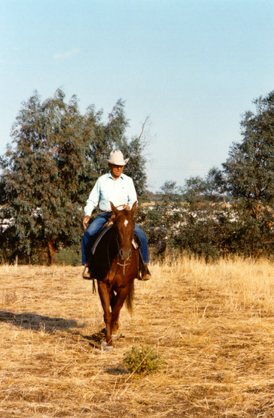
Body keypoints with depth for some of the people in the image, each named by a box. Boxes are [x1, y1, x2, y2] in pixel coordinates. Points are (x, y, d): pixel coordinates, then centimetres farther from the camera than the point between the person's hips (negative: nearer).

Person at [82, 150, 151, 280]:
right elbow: (92, 200, 9)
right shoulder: (102, 180, 7)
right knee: (87, 235, -24)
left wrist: (129, 206, -15)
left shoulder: (128, 181, 9)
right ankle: (87, 264, -9)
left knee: (141, 235, -20)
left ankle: (144, 265, -5)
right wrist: (87, 214, -7)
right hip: (104, 215, 0)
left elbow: (133, 200, 9)